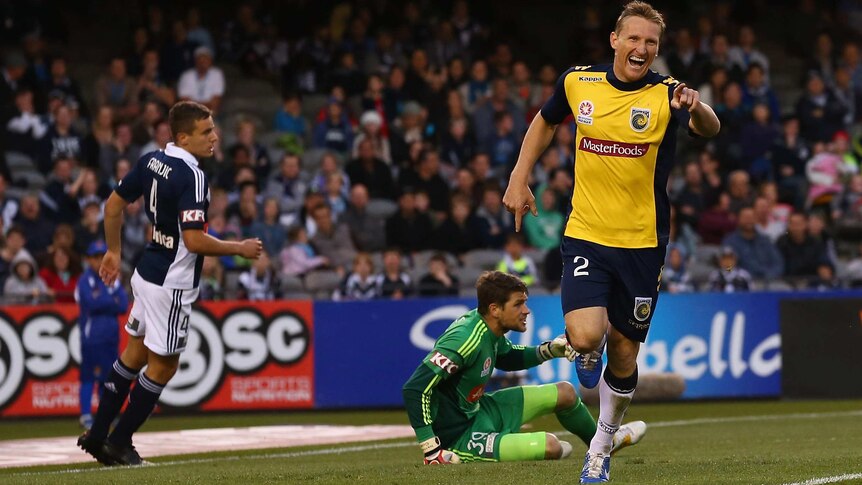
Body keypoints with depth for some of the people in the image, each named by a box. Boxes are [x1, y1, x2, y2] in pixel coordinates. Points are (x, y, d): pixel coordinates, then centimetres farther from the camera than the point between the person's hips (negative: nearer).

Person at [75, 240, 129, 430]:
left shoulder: (113, 281, 14)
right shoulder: (85, 280, -2)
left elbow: (124, 306, 3)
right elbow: (92, 302, -18)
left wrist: (102, 304, -10)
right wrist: (113, 302, -4)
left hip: (111, 335, 5)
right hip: (91, 334, -5)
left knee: (108, 374, 7)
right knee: (89, 375, -7)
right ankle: (86, 415, -6)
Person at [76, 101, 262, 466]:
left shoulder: (151, 161, 3)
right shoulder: (192, 177, -22)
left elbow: (113, 205, 11)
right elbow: (195, 241, -26)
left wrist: (114, 251, 24)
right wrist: (240, 249, -13)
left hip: (147, 272, 8)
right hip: (171, 284, -8)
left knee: (134, 353, 21)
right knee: (163, 365, 6)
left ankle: (98, 434, 26)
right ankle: (119, 443, 12)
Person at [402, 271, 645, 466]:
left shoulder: (489, 329, -2)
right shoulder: (466, 339, -31)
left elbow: (506, 358, 23)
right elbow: (414, 389, -34)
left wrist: (550, 350, 6)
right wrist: (432, 451, -34)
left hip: (478, 410, 10)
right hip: (458, 436, -10)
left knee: (564, 393, 17)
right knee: (550, 446, -26)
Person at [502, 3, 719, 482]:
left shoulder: (666, 94, -10)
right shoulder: (577, 82, -2)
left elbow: (710, 128, -30)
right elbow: (546, 122, 19)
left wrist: (697, 108, -53)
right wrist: (520, 178, 10)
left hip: (642, 242, 0)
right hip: (586, 235, 0)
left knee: (623, 355, 7)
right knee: (585, 336, -21)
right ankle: (590, 350, 18)